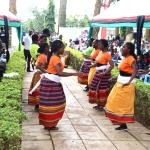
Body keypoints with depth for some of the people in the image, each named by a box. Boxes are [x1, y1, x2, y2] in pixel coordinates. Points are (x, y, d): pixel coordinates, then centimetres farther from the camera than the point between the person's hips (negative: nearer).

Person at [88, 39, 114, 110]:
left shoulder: (107, 54, -17)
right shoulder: (100, 52, 9)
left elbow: (112, 65, -24)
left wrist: (104, 73, -31)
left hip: (103, 73, -9)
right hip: (98, 72, 9)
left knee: (101, 89, 0)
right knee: (96, 88, 14)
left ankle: (101, 105, 13)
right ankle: (99, 104, 26)